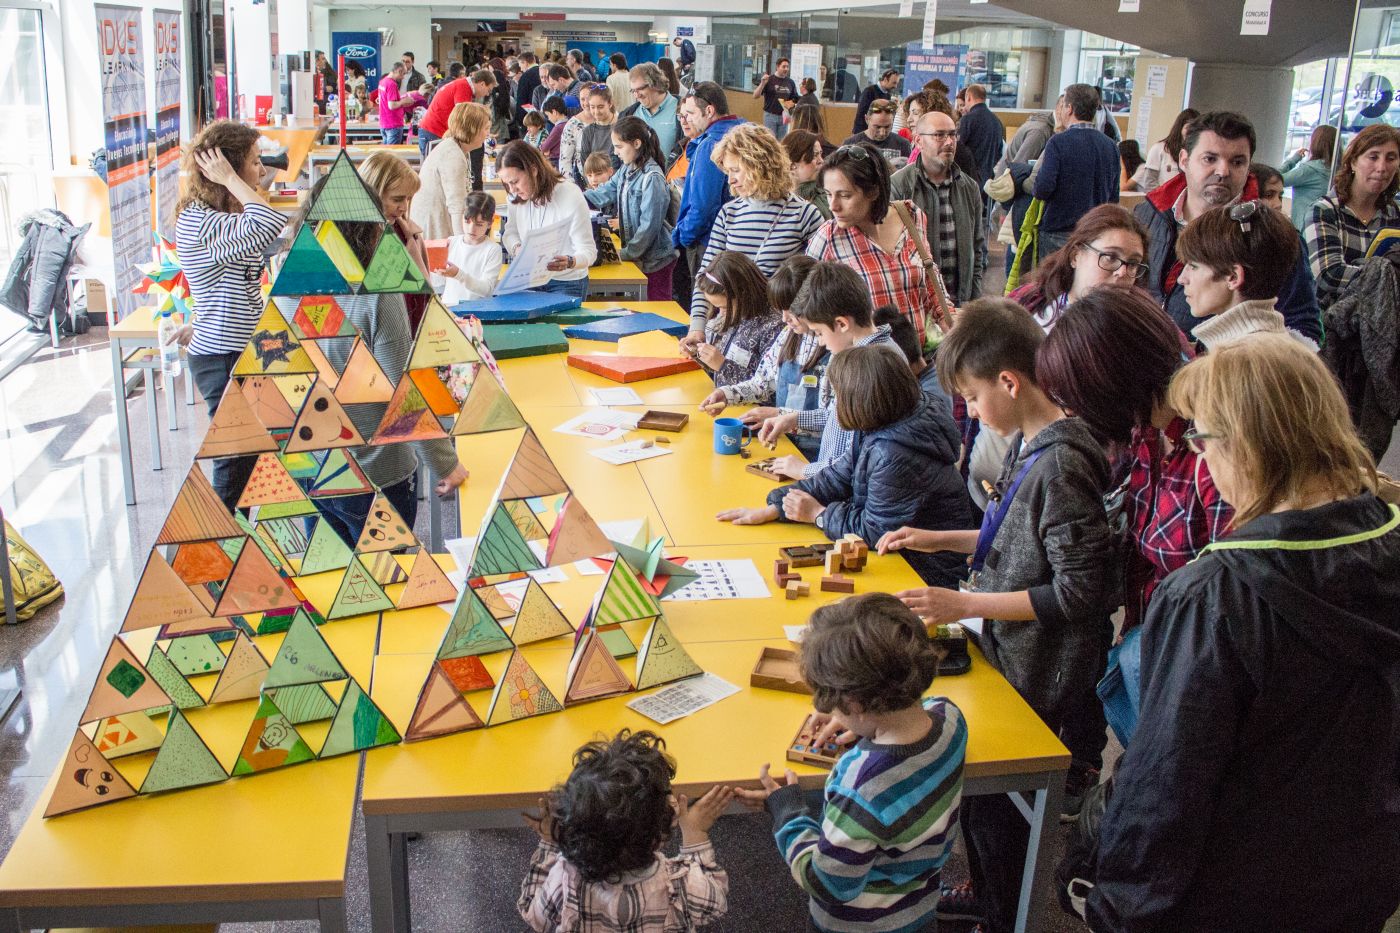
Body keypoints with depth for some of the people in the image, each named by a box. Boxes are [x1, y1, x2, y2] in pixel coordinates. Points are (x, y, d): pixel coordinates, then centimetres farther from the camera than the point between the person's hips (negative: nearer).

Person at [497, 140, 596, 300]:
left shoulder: (570, 196, -21)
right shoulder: (518, 196, -4)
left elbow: (589, 251, -20)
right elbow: (510, 232, 9)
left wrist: (569, 262, -43)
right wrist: (516, 248, -15)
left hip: (566, 284, -4)